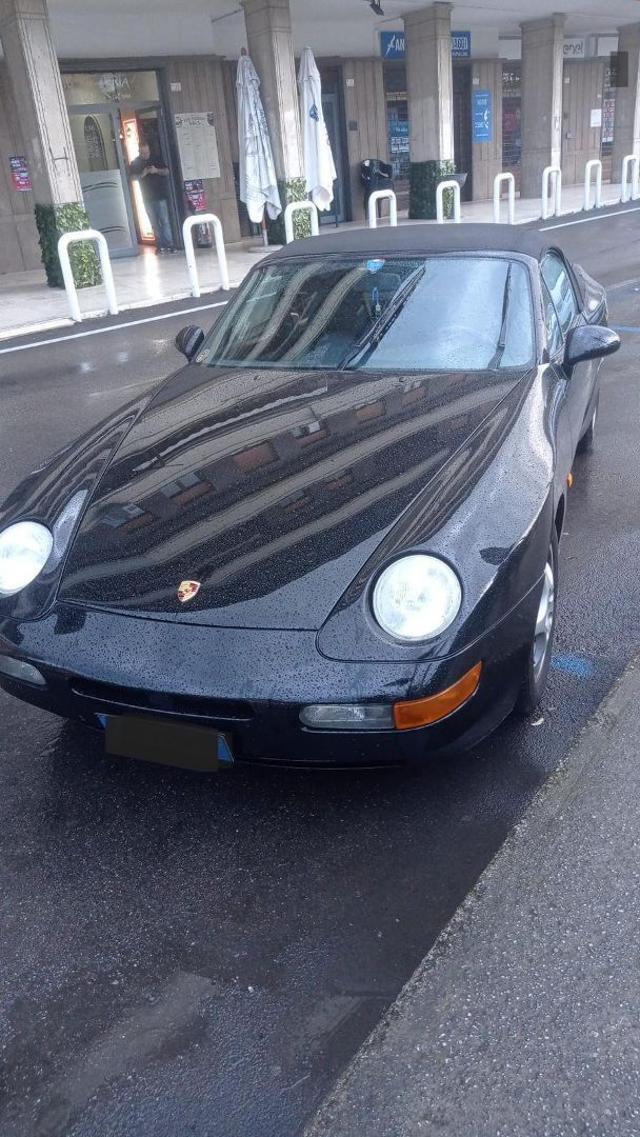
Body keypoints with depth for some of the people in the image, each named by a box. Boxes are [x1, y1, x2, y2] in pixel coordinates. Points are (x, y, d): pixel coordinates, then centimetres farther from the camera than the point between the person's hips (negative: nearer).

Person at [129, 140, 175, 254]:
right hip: (147, 197, 2)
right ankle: (160, 245, 6)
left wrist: (157, 171, -14)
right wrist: (142, 175, -16)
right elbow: (132, 177, 2)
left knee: (164, 220, -8)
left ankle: (169, 244, -10)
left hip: (161, 194, -2)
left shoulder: (157, 158, 4)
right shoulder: (135, 163, 6)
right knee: (154, 223, 3)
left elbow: (167, 171, 5)